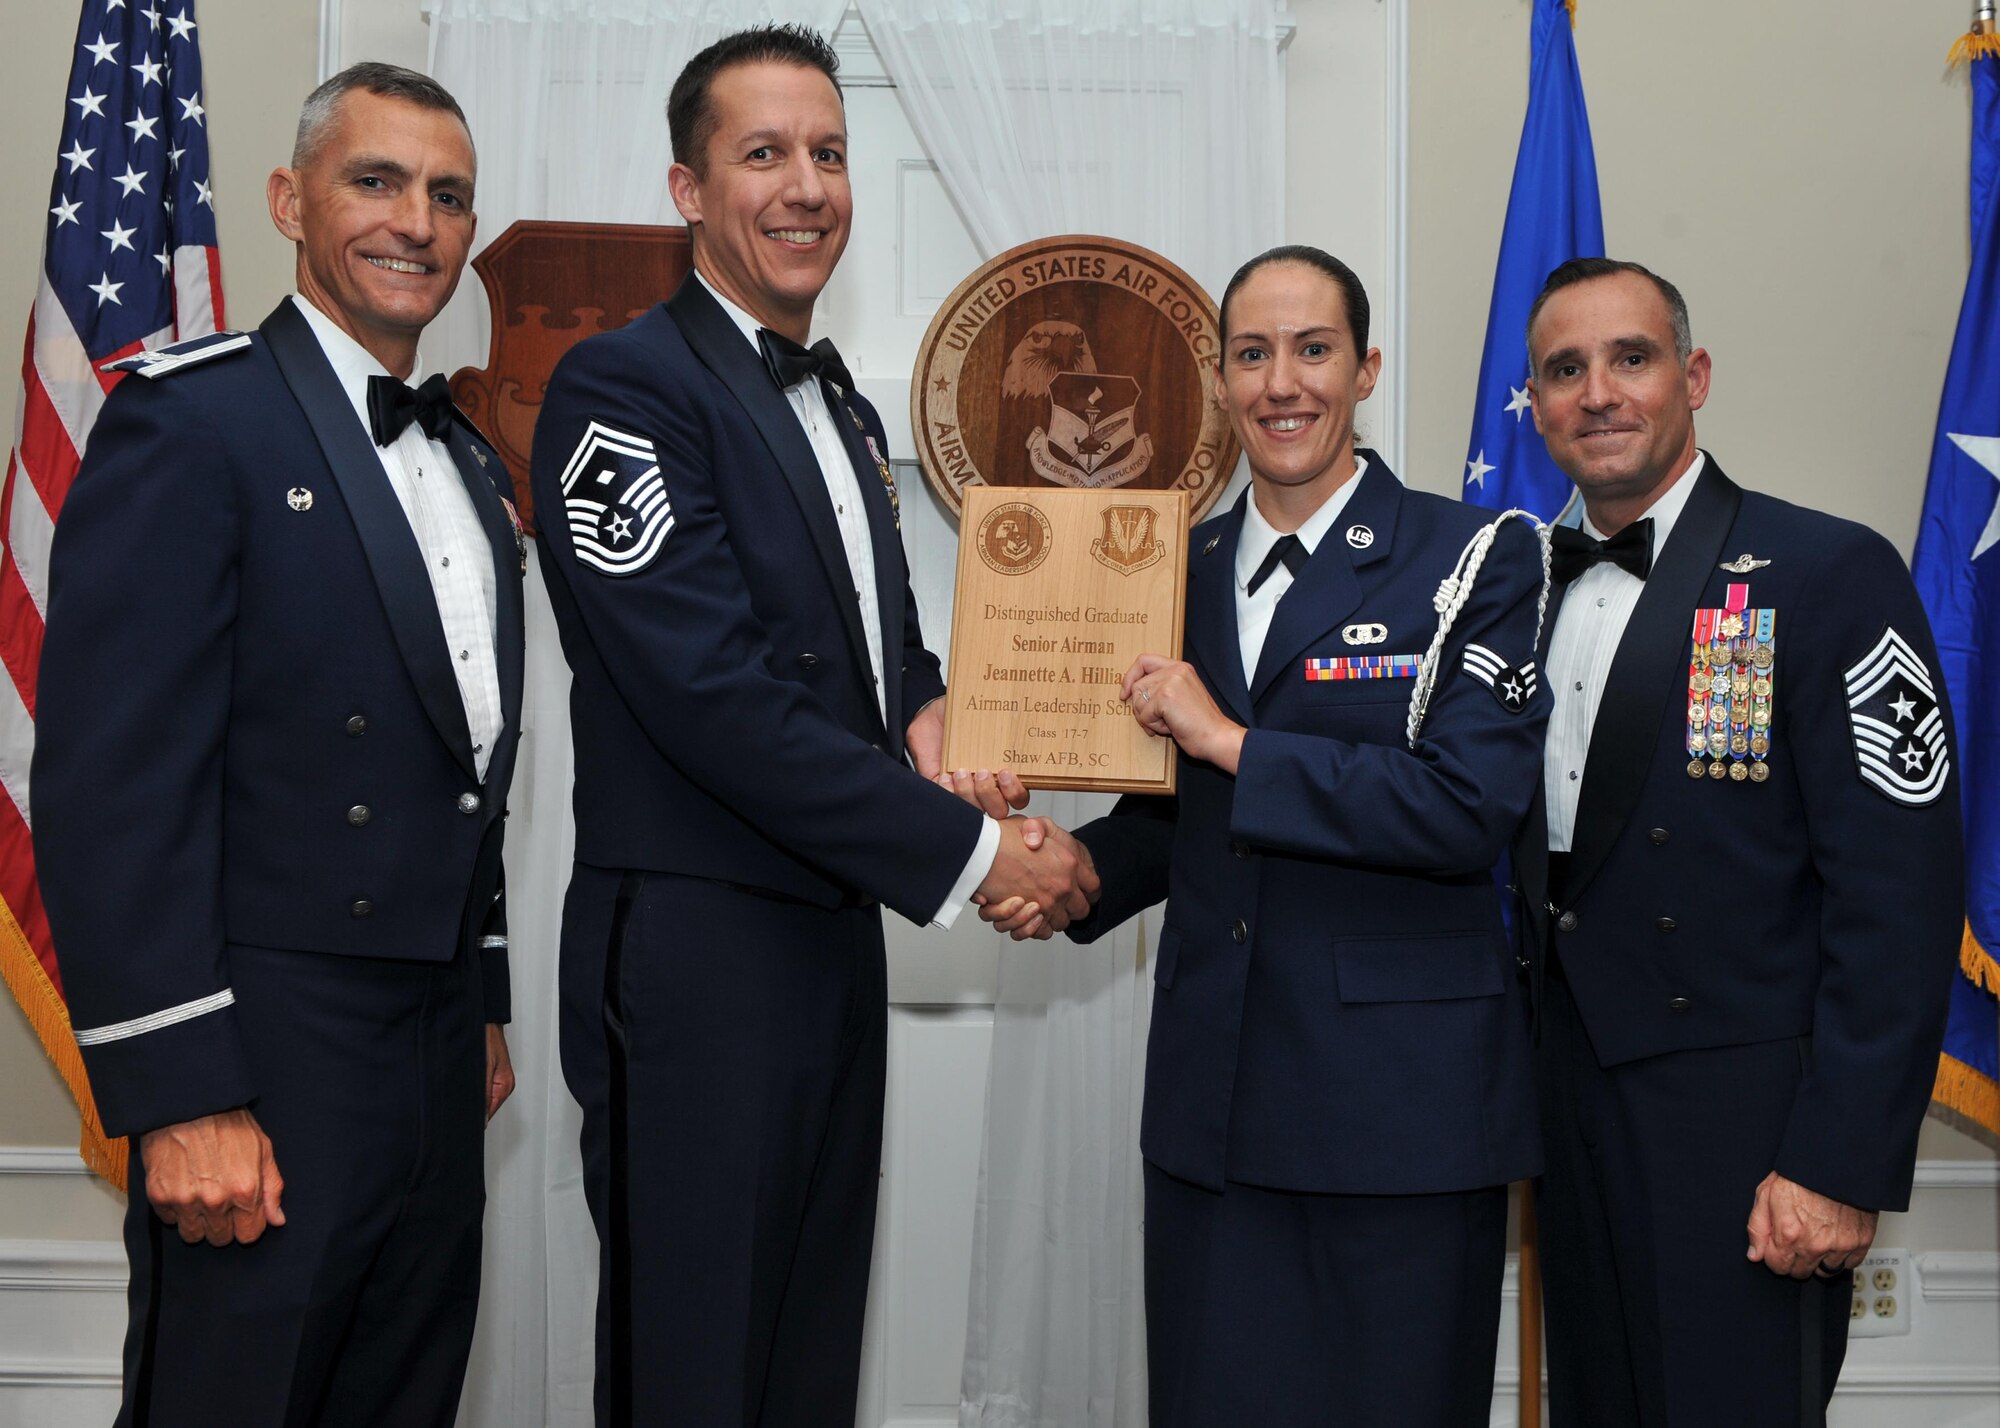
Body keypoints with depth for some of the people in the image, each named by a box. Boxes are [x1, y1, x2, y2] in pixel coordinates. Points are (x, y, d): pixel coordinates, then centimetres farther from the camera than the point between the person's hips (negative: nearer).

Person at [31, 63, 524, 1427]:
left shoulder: (471, 462, 14)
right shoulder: (191, 422, -11)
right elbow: (111, 785, -17)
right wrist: (180, 1096, -20)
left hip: (436, 1059, 8)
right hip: (270, 1062, -8)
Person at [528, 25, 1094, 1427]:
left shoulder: (844, 408, 15)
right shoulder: (623, 387, -12)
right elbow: (715, 693, -20)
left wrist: (927, 709, -2)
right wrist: (971, 850, -17)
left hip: (837, 940, 8)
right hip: (697, 956, -8)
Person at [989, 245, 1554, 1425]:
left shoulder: (1476, 561, -3)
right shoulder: (1182, 568, 11)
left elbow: (1472, 808, -15)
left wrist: (1234, 740, -15)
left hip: (1401, 1099, -4)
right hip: (1217, 1096, 4)